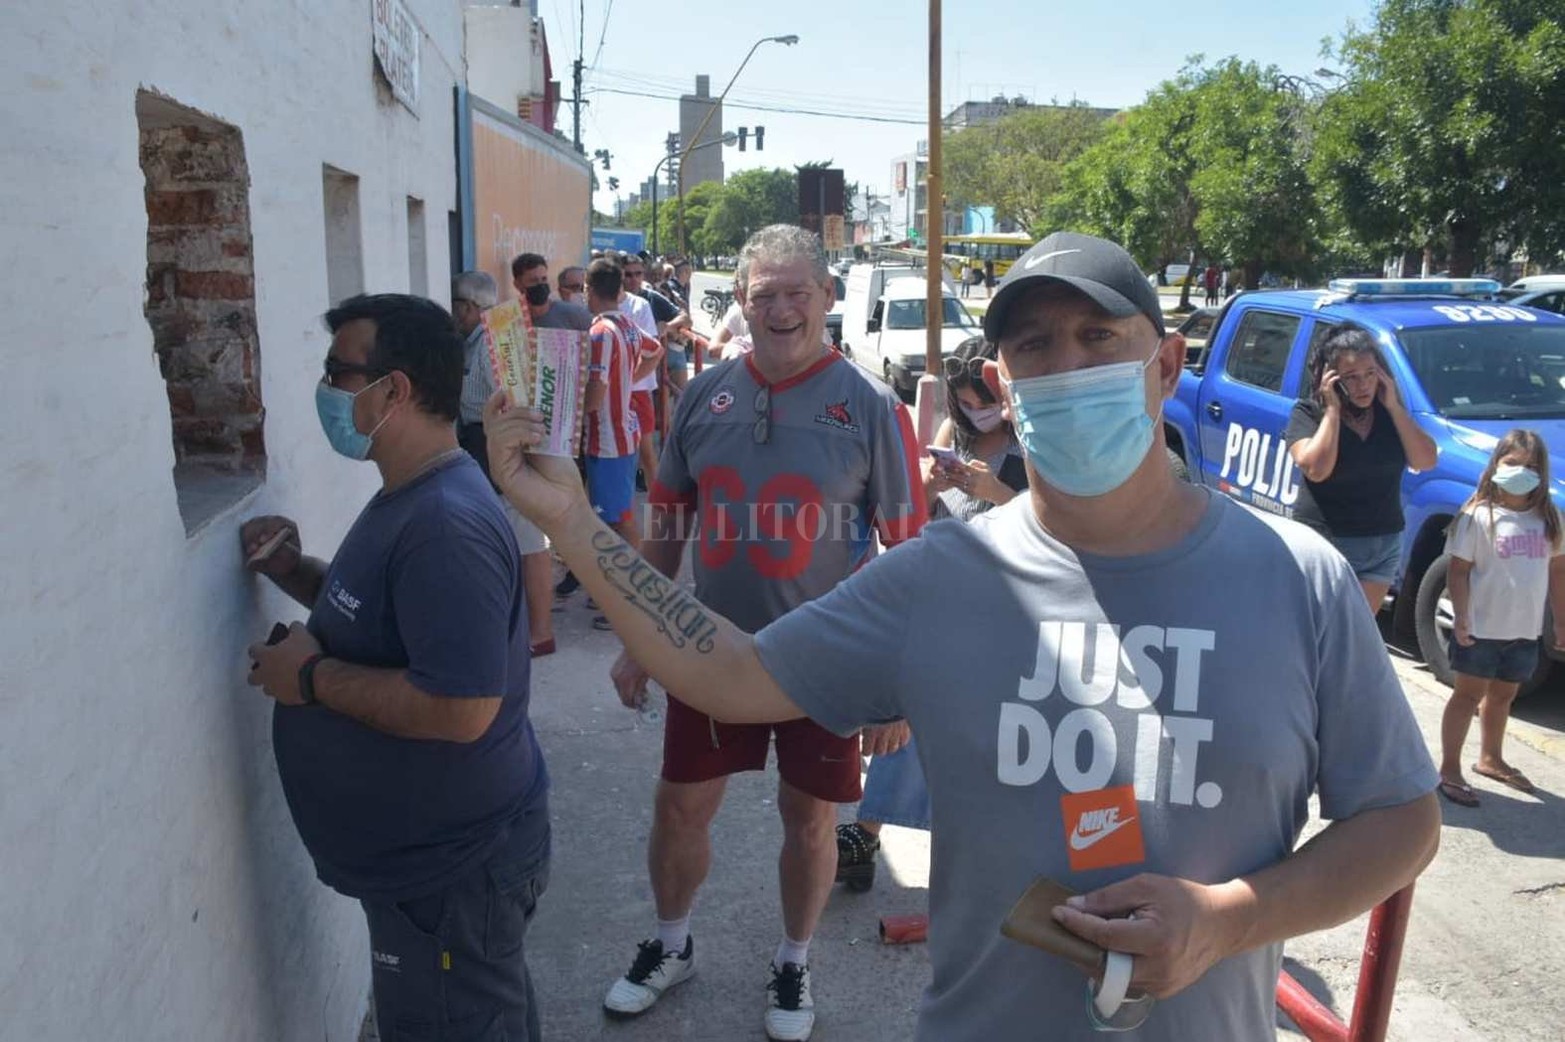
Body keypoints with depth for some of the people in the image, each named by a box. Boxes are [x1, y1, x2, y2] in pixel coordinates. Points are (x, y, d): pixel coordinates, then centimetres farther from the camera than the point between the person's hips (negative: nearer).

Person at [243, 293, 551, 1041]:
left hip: (452, 862, -9)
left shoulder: (446, 524, -29)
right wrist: (296, 573, 4)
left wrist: (313, 677, -23)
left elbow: (461, 708, -34)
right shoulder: (409, 498, 6)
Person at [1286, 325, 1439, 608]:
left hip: (1384, 546, 5)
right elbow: (1315, 468, -23)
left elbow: (1426, 461, -4)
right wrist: (1332, 409, -17)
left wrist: (1393, 406, -8)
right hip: (1324, 545, -5)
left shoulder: (1388, 411, 6)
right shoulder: (1308, 411, -7)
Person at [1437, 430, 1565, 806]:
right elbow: (1458, 571, -12)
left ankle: (1490, 759, 37)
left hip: (1524, 631, 5)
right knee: (1469, 694, 2)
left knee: (1502, 695, 19)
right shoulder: (1479, 516, -11)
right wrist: (1462, 618, -19)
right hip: (1482, 629, -5)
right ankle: (1449, 770, 9)